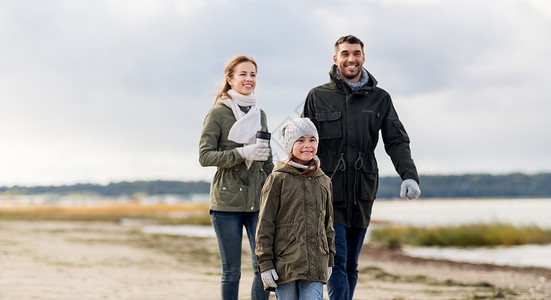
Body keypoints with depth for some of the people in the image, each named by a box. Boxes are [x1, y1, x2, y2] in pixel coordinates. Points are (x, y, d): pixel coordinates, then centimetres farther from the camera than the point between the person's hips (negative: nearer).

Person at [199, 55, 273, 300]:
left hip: (258, 201, 4)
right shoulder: (218, 113, -1)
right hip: (227, 201, -4)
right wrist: (242, 153, -18)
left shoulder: (260, 114, 14)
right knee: (231, 271, 2)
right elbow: (205, 156, -8)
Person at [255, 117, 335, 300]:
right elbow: (265, 224, -3)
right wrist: (265, 263, -7)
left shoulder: (324, 181, 11)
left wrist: (329, 260, 18)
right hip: (284, 262, -3)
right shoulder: (278, 179, -2)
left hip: (315, 263, 3)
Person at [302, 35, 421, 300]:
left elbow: (397, 142, 5)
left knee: (351, 266, 10)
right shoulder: (318, 97, 5)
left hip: (361, 194, 3)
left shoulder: (380, 99, 10)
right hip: (328, 192, -3)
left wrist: (409, 175, -12)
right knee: (337, 262, -12)